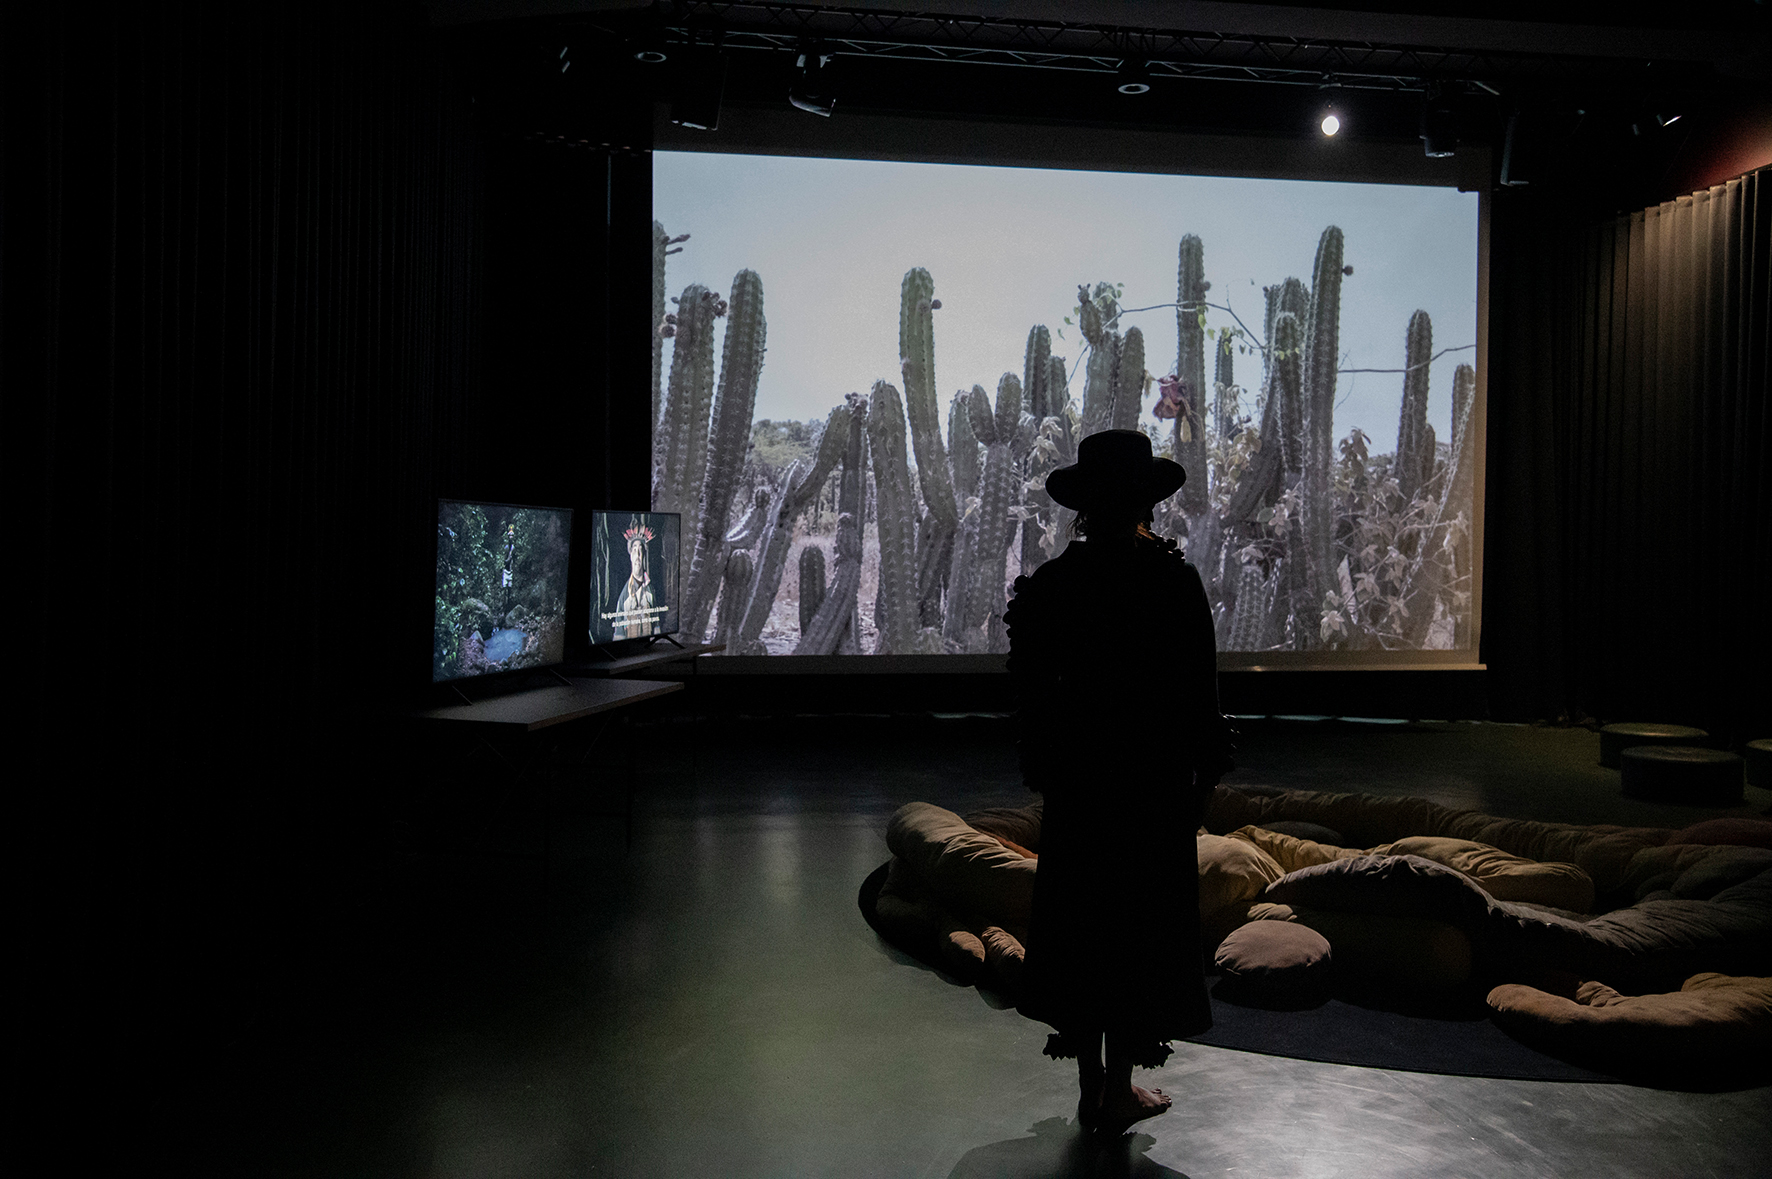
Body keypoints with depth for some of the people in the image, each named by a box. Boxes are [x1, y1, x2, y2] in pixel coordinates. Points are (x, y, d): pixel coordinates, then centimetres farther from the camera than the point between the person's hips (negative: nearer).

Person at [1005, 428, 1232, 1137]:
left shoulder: (1050, 583, -4)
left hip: (1077, 773, 2)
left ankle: (1092, 1087, 23)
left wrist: (1042, 768, 10)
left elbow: (1031, 687, -1)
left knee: (1078, 918, 12)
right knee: (1142, 921, 9)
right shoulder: (1174, 581, -10)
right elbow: (1199, 688, -8)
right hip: (1156, 777, -2)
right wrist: (1205, 772, 4)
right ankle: (1120, 1091, 18)